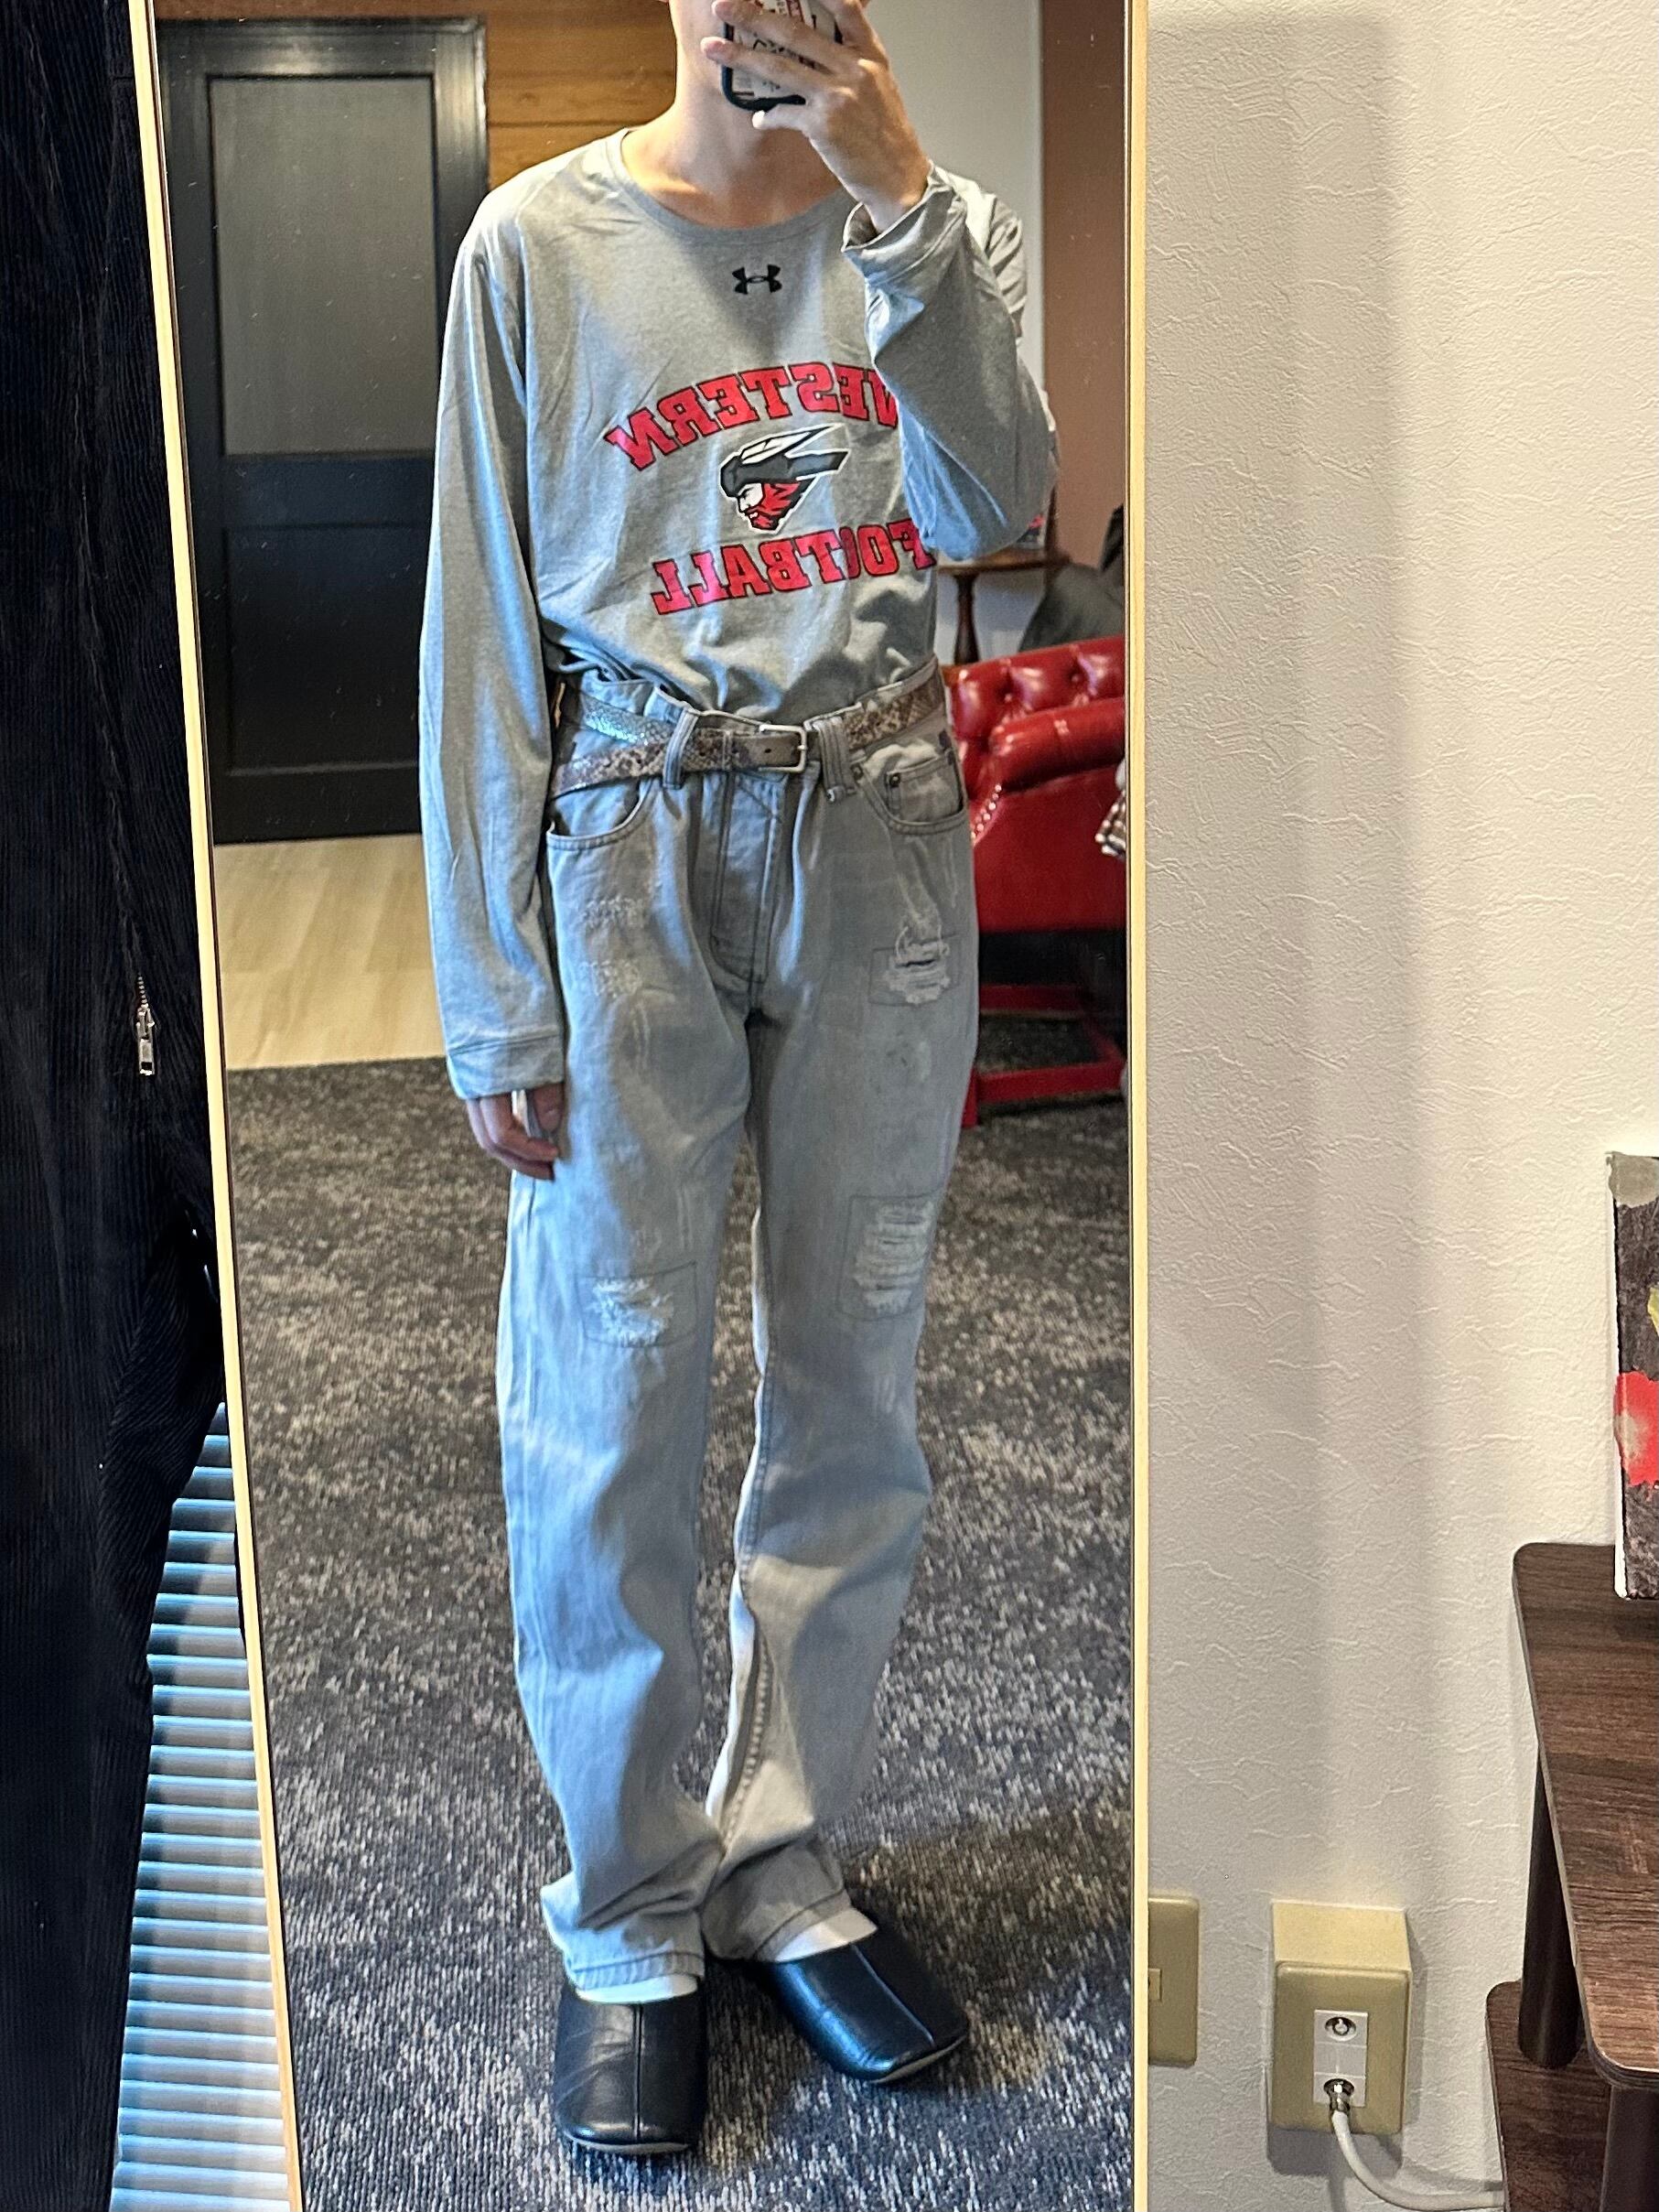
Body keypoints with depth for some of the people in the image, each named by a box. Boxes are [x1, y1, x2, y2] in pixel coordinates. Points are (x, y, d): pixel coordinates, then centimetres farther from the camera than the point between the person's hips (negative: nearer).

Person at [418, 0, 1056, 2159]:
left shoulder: (938, 231, 5)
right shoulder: (543, 243, -1)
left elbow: (993, 504, -12)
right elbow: (486, 629, -2)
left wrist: (903, 201, -20)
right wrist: (496, 998, -6)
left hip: (877, 843, 3)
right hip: (635, 857, -2)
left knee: (853, 1379, 9)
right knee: (609, 1411, 0)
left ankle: (781, 1859, 27)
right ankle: (630, 1928, 17)